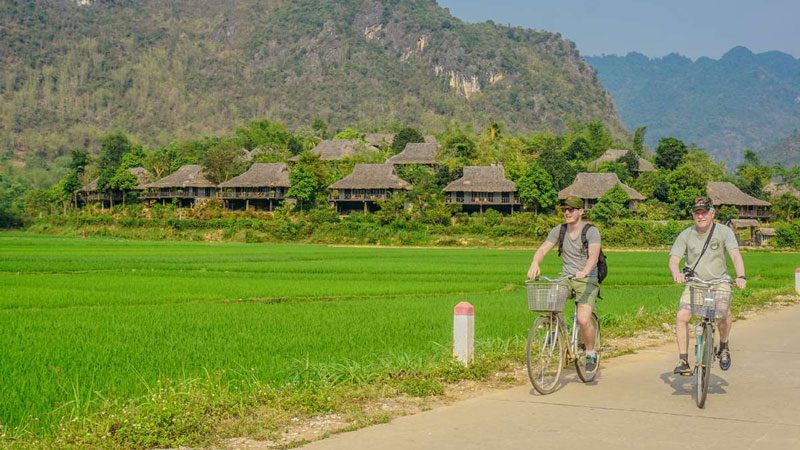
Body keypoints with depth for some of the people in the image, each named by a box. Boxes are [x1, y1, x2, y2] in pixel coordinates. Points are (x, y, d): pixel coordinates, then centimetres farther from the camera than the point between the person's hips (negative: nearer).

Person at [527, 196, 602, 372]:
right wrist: (535, 263, -28)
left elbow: (594, 255, -24)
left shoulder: (591, 231, -10)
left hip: (587, 280, -4)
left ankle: (591, 353, 6)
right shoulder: (558, 231, 3)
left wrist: (584, 271, -44)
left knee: (583, 320, -20)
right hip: (566, 277, 4)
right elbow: (543, 249, -6)